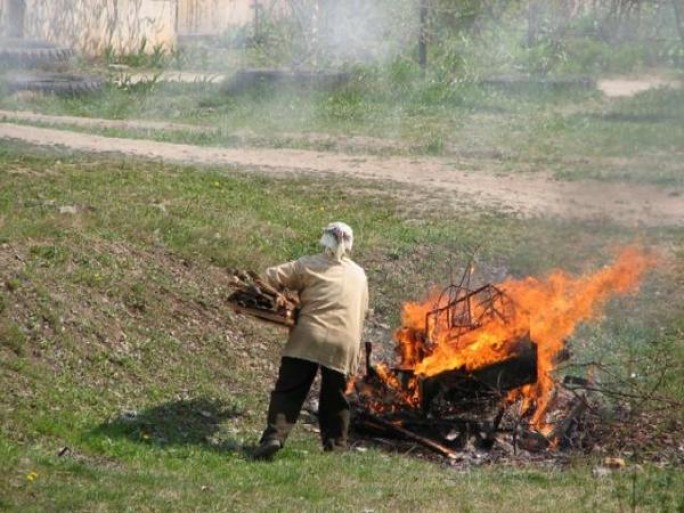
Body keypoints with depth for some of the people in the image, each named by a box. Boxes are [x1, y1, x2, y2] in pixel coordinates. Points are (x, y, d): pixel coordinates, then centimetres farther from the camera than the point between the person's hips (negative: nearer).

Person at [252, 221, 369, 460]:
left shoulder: (310, 266, 5)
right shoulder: (359, 275, 18)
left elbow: (271, 277, -1)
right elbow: (361, 312, 19)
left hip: (308, 340, -3)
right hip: (344, 344, 3)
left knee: (288, 391, -3)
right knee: (334, 398, 16)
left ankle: (274, 436, -19)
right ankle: (335, 444, 17)